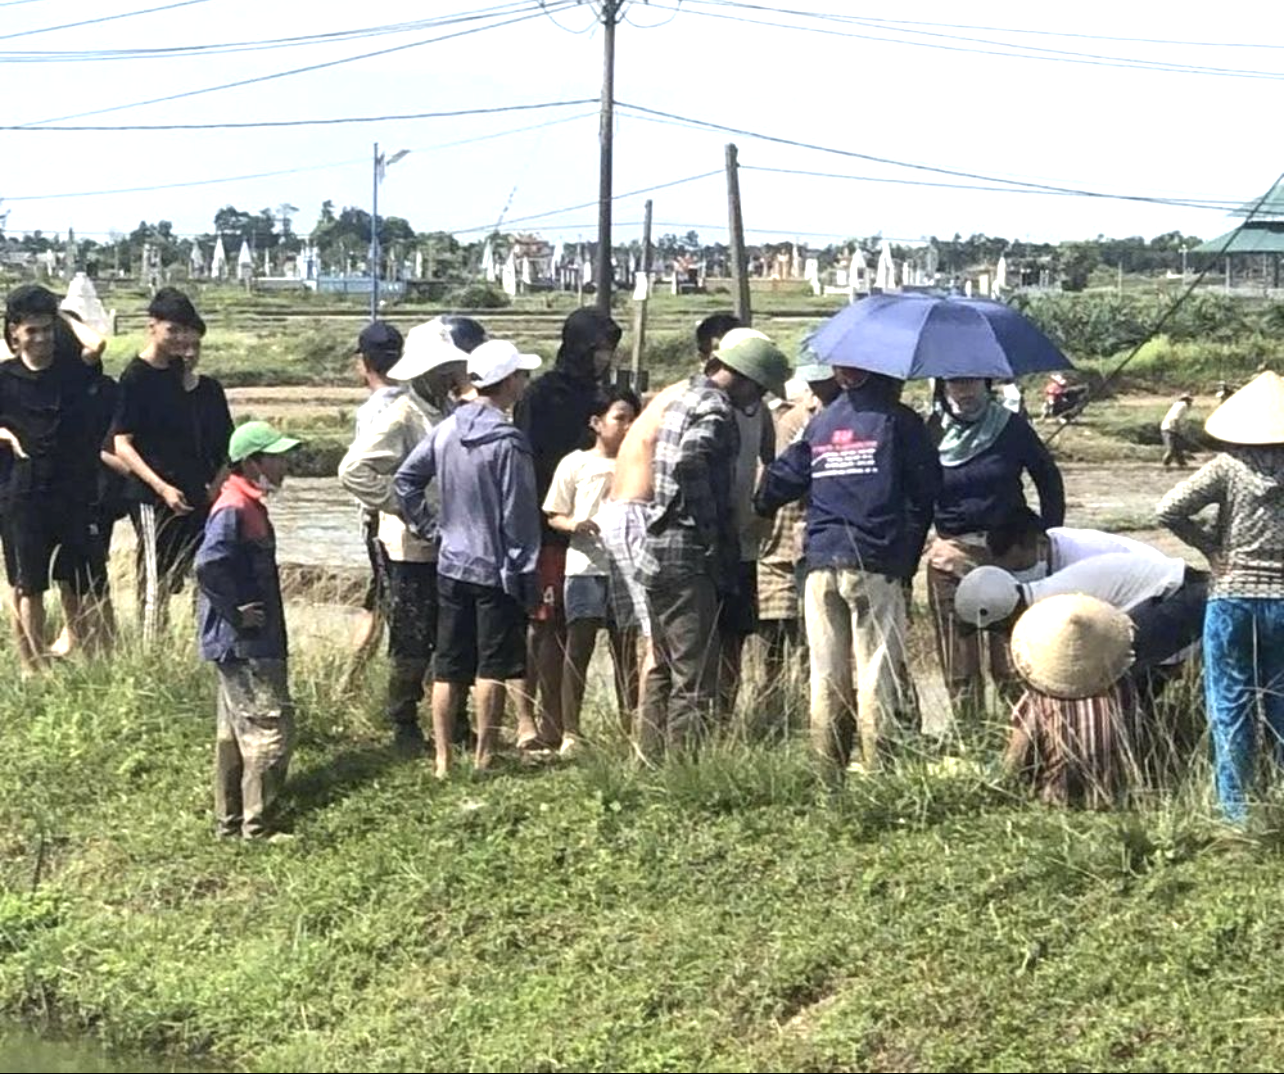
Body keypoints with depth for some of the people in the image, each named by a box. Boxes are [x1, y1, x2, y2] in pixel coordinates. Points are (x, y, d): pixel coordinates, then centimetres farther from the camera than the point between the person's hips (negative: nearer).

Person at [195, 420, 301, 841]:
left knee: (237, 732, 15)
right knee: (270, 729, -7)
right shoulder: (234, 509, -18)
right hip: (245, 645, -10)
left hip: (254, 643, 10)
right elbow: (208, 565, -30)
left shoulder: (250, 505, 13)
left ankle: (230, 821, 23)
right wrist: (236, 613, -21)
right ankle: (257, 826, -1)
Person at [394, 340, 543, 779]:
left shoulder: (446, 430, 2)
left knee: (448, 667, 9)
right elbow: (518, 517, -14)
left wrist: (429, 527, 14)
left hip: (451, 565, 6)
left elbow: (405, 481, 7)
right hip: (496, 569, -6)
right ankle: (484, 757, 7)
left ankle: (443, 759, 12)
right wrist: (526, 579, -8)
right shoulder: (508, 443, -16)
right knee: (492, 668, 3)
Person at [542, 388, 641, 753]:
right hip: (586, 565, -3)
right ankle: (570, 731, 0)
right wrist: (573, 524, -16)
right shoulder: (575, 464, 2)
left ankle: (631, 726, 13)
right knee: (579, 644, -5)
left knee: (627, 647, 7)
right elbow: (554, 515, 4)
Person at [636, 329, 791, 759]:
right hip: (688, 560, -10)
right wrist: (712, 530, -18)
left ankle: (650, 760, 23)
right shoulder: (715, 409, -13)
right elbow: (688, 463, -28)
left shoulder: (683, 399, 17)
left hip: (656, 552, 10)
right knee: (695, 677, -7)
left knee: (663, 668, 17)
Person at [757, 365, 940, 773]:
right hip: (876, 569, -4)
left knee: (826, 675, 7)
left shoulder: (819, 423, 13)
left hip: (821, 566, 4)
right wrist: (907, 555, 8)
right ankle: (877, 769, -5)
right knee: (878, 671, -2)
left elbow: (779, 482, 10)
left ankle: (827, 769, 7)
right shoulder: (898, 421, 1)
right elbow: (923, 492, -1)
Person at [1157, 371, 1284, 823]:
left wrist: (1211, 545, 0)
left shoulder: (1228, 467, -8)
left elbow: (1169, 511, -12)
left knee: (1231, 706, 6)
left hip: (1231, 601, -2)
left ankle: (1236, 810, 9)